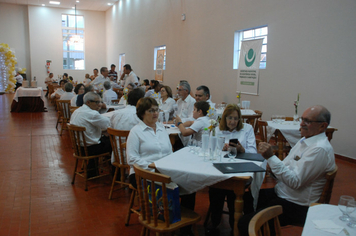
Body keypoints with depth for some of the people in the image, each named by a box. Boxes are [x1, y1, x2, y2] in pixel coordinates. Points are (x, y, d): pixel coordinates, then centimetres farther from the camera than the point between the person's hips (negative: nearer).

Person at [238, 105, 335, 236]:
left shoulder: (320, 149, -21)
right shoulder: (305, 140, 10)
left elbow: (295, 182, -25)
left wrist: (271, 157, -27)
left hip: (295, 206, -10)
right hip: (280, 193, 10)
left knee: (245, 224, -18)